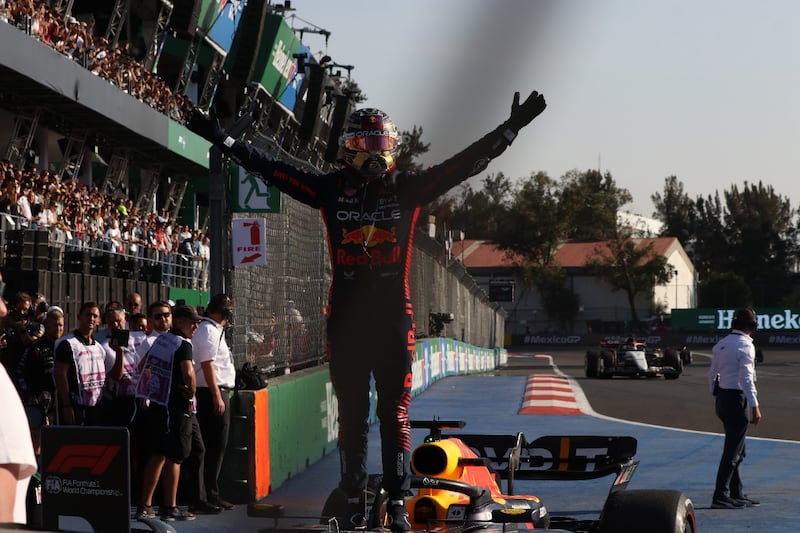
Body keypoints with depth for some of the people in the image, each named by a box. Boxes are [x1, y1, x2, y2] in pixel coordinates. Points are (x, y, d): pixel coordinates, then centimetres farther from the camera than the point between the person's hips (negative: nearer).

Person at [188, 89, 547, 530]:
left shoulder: (407, 188, 4)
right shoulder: (331, 188, 4)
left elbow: (466, 162, 1)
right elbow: (272, 170, 3)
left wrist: (511, 128, -6)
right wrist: (222, 139, -1)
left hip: (394, 319, 0)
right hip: (345, 319, 1)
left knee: (395, 412, 3)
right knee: (351, 414, 7)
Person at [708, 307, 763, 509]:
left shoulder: (720, 345, 11)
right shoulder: (746, 346, -13)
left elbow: (712, 374, 13)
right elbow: (746, 378, -18)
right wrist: (755, 406, -17)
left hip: (722, 397, 8)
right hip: (737, 398, -8)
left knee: (737, 449, 17)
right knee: (733, 450, -4)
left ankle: (737, 494, 22)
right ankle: (720, 496, -6)